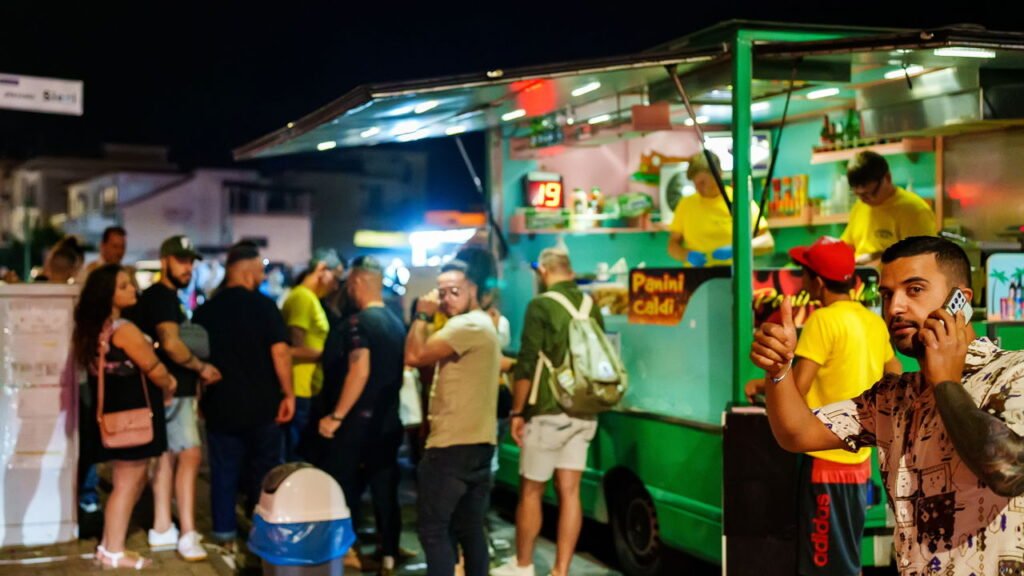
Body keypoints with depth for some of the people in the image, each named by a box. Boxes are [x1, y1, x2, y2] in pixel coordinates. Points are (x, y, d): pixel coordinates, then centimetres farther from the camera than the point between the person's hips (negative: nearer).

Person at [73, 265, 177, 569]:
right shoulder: (124, 330, -19)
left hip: (115, 412, 9)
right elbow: (154, 370, -13)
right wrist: (169, 386, 7)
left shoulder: (95, 328, 9)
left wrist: (162, 381, 11)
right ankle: (114, 552, 8)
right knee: (127, 484, 1)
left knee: (130, 481, 19)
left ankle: (109, 542, 23)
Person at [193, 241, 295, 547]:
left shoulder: (205, 310, 2)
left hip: (220, 404, 3)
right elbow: (280, 351, -16)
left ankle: (224, 529, 15)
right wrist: (288, 393, -9)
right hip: (261, 404, -3)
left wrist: (202, 394, 19)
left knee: (224, 469, 12)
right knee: (264, 469, 9)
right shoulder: (263, 305, -11)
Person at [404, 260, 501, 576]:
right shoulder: (481, 323, 19)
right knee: (470, 529, 13)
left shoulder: (467, 325, -15)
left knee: (433, 528, -5)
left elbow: (414, 356, -18)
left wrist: (422, 316, -6)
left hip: (453, 445, -10)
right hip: (478, 443, 10)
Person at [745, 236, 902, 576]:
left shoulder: (824, 320, -14)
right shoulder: (873, 322, 9)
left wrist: (761, 385, -2)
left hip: (828, 458, -8)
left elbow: (796, 388, -19)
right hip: (859, 458, 8)